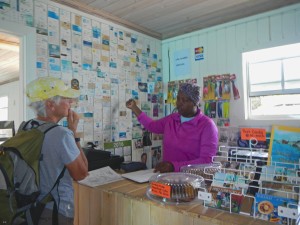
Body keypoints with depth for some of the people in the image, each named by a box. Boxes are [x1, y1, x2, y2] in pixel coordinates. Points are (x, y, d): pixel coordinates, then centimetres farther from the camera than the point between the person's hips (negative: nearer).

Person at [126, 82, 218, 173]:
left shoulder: (207, 125, -12)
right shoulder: (171, 119, 8)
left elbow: (207, 161, -20)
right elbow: (152, 125, 26)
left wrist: (174, 166, -30)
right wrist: (134, 107, 21)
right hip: (167, 174, 5)